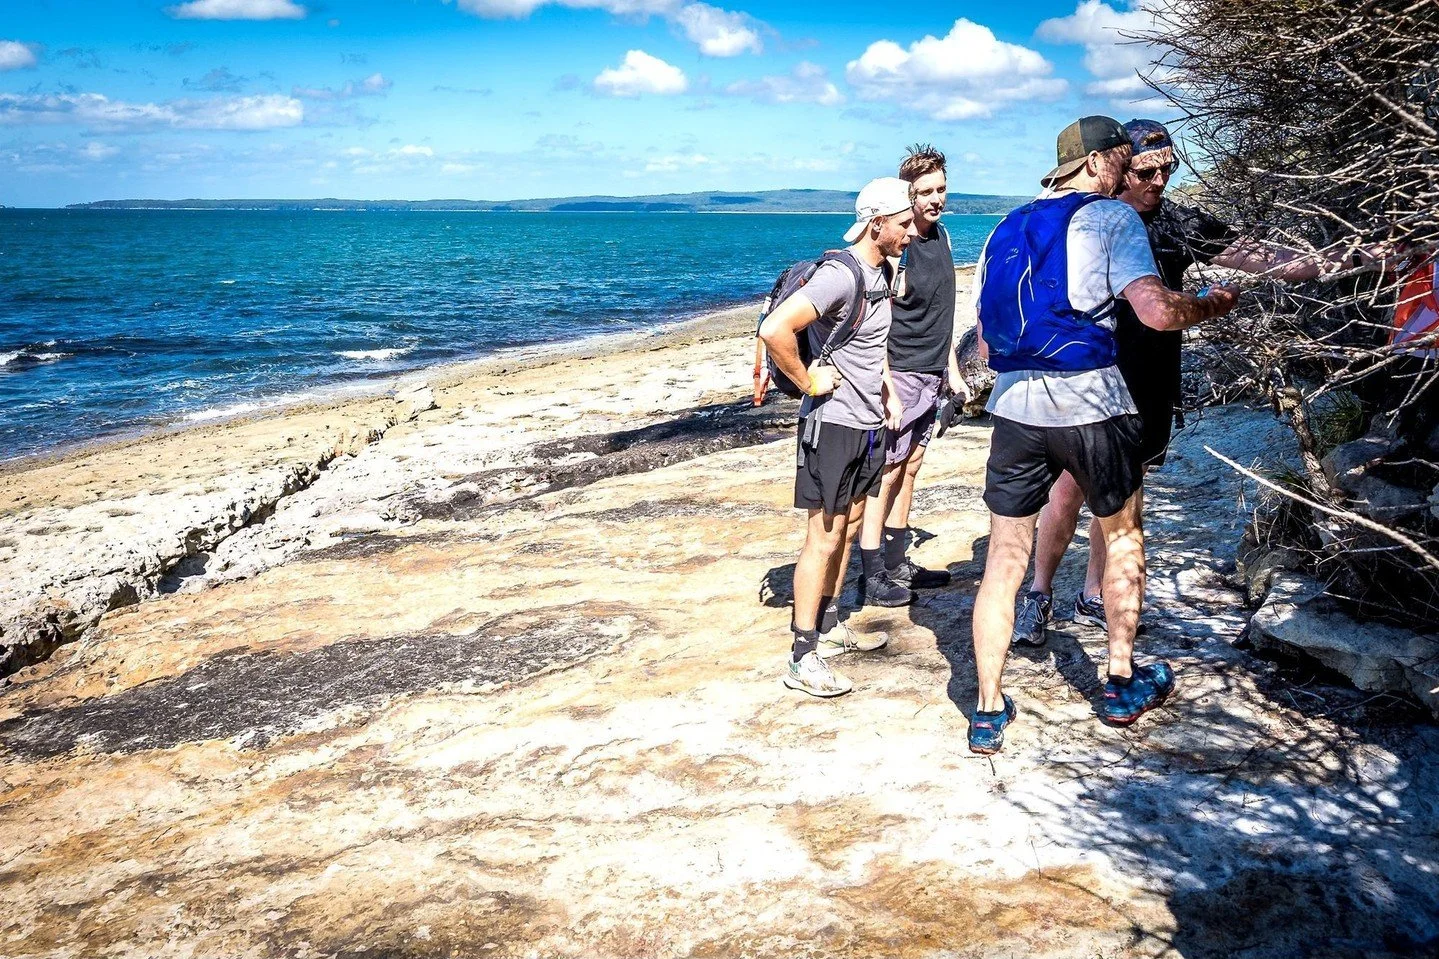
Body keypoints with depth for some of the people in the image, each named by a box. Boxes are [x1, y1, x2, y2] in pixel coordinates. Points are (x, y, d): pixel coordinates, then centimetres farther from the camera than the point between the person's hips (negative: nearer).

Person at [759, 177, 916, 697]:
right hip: (834, 423, -9)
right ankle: (803, 657, 2)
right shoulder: (840, 276, -21)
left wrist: (888, 391, 14)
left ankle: (828, 626, 30)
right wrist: (807, 382, -21)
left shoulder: (883, 272, 8)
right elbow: (774, 329, -32)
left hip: (869, 422, 9)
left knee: (849, 527, 17)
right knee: (824, 537, -5)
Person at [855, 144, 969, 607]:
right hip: (899, 375, -8)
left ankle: (896, 565, 24)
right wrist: (886, 390, -23)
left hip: (931, 375, 8)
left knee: (909, 467, 14)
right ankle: (872, 577, 3)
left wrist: (952, 369, 19)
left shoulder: (941, 236, 10)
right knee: (886, 473, -4)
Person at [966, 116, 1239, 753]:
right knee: (1122, 536, 19)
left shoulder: (1006, 229, 16)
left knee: (1004, 558, 7)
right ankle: (1122, 684, 30)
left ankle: (988, 713, 10)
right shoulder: (1111, 217, -2)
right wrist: (1216, 304, 5)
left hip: (1014, 406, 4)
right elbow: (1157, 311, -14)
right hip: (1090, 404, -4)